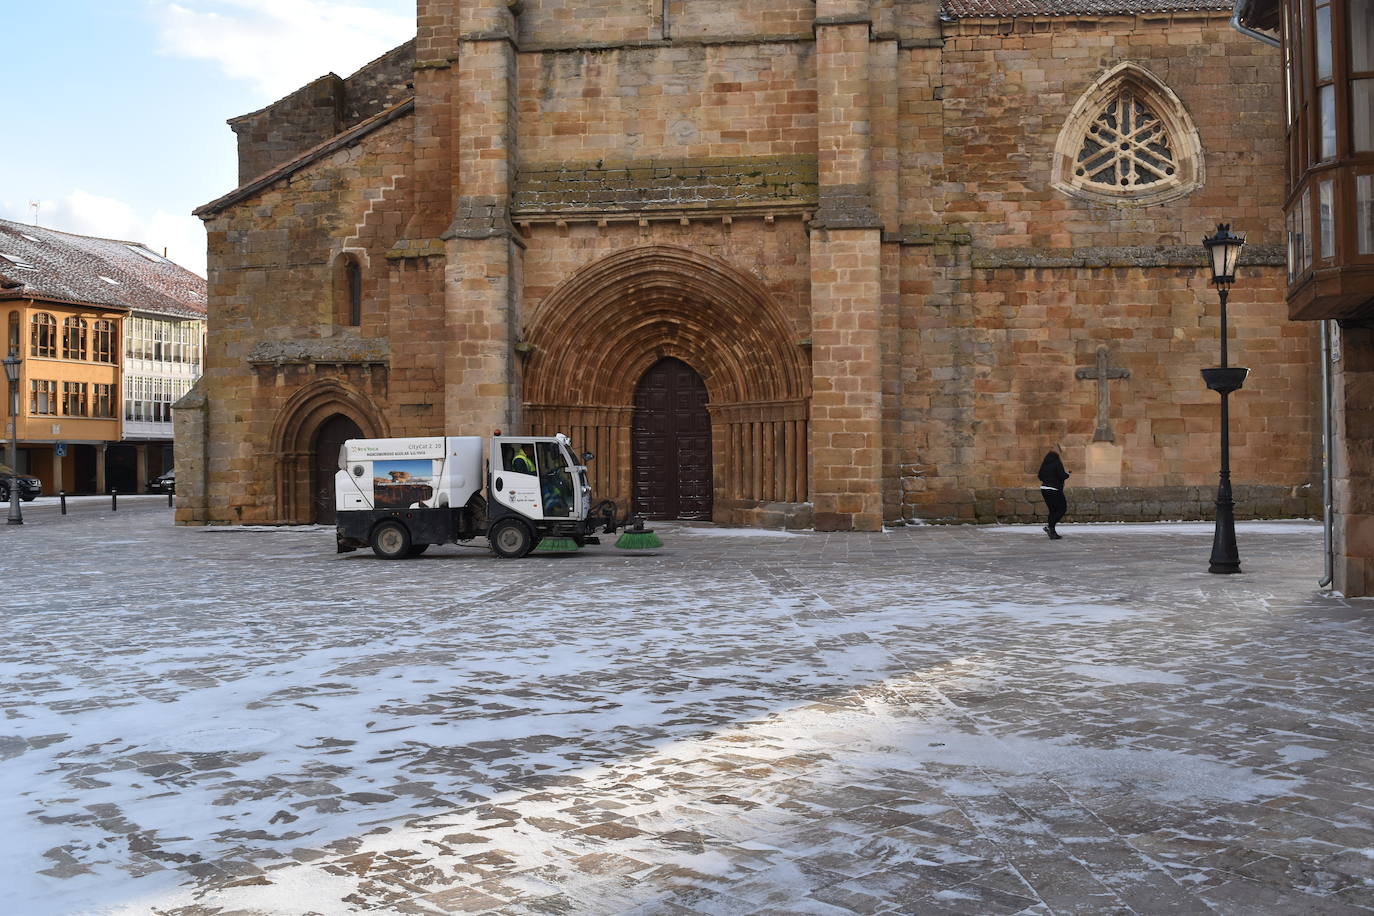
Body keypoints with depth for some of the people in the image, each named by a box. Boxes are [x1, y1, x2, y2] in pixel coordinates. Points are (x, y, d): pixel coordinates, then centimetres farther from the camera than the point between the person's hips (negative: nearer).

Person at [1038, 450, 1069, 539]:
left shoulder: (1044, 465, 11)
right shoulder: (1057, 463, -7)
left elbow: (1040, 476, 13)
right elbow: (1062, 475, -15)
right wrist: (1067, 474, 5)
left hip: (1044, 489, 7)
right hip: (1055, 490, -7)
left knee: (1052, 510, 14)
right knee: (1062, 508, 4)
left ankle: (1052, 532, 12)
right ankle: (1050, 527, -11)